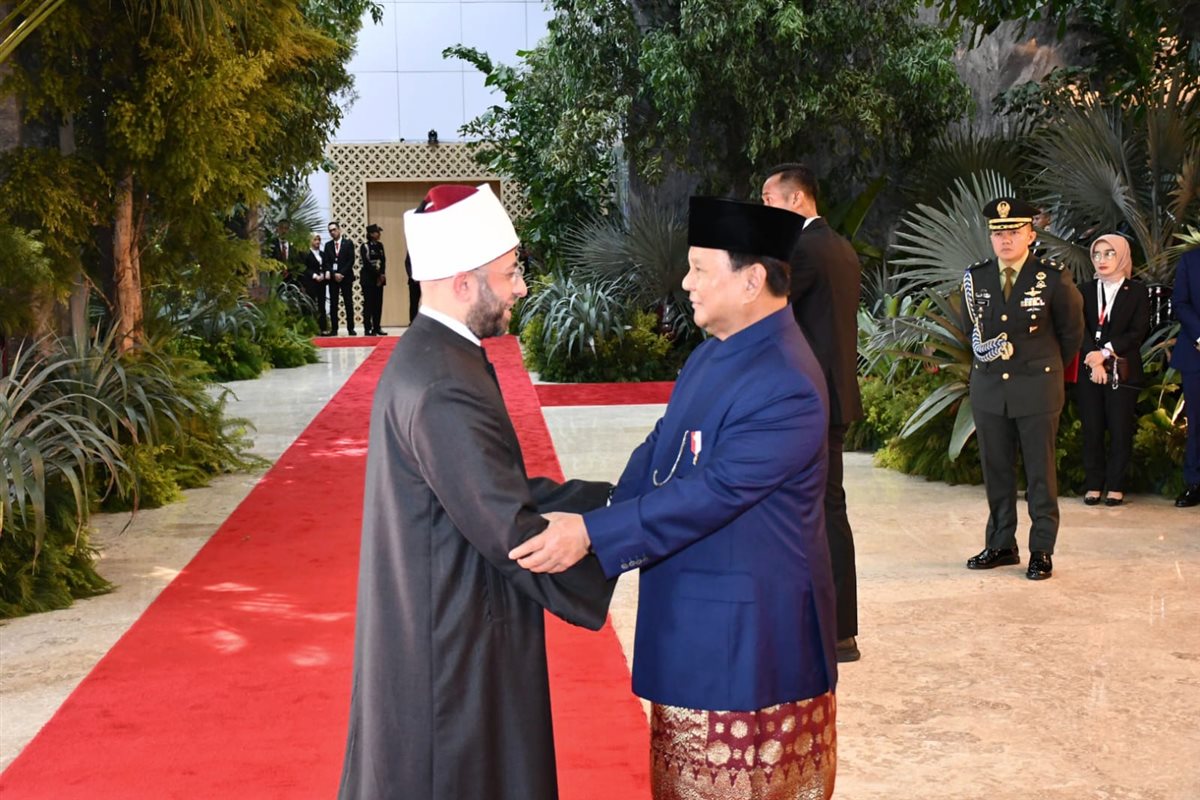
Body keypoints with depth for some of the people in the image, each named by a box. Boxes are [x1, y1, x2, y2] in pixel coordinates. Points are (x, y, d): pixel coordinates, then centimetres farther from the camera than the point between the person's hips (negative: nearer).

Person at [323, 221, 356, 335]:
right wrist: (334, 274, -10)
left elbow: (351, 261, -4)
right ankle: (334, 329, 2)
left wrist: (342, 273, -13)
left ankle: (350, 328, 0)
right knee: (333, 304, 0)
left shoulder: (348, 243, 3)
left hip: (346, 277, -2)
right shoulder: (328, 245, 10)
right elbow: (326, 262, 4)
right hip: (332, 277, 2)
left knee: (349, 303, -2)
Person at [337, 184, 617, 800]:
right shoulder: (444, 391, -26)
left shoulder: (425, 356, 6)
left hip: (431, 629, 10)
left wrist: (607, 499, 2)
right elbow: (513, 534, -23)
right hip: (456, 650, -10)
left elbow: (501, 491, 8)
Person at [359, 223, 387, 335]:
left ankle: (376, 327, 9)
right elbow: (366, 263, -11)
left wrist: (382, 274, -7)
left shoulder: (380, 245, 12)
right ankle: (368, 329, -5)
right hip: (368, 278, -5)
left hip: (379, 278, 6)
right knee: (368, 303, -6)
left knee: (378, 303, 4)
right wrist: (377, 274, -13)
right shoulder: (365, 246, -5)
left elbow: (383, 260, 7)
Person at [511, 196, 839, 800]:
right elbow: (658, 453, 10)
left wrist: (592, 534, -29)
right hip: (690, 617, 9)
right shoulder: (713, 354, 6)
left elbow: (712, 494, -28)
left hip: (747, 632, -9)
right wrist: (595, 520, -2)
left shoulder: (786, 386, -24)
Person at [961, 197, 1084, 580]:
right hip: (988, 387, 3)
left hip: (1037, 387, -3)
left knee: (1040, 472, 2)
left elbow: (1071, 331, 8)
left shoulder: (1053, 278, -7)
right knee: (995, 470, 9)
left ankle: (1042, 551, 9)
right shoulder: (975, 278, 2)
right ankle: (1001, 545, 19)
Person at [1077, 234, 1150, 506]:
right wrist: (1093, 359, -14)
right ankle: (1093, 484, 9)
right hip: (1089, 370, 2)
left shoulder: (1137, 290, 3)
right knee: (1092, 429, 3)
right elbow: (1081, 328, 1)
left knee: (1120, 430, -1)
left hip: (1123, 371, -2)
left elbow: (1138, 331, -4)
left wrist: (1106, 352, -14)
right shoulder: (1087, 290, 11)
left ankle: (1116, 486, 6)